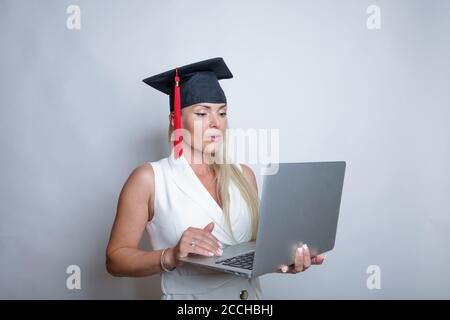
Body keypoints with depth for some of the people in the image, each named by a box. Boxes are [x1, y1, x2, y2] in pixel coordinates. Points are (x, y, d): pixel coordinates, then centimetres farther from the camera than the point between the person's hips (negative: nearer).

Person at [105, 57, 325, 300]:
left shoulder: (243, 175, 4)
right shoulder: (149, 179, -6)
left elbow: (257, 246, 9)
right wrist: (170, 257, -21)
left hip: (250, 293, 4)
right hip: (187, 295, -3)